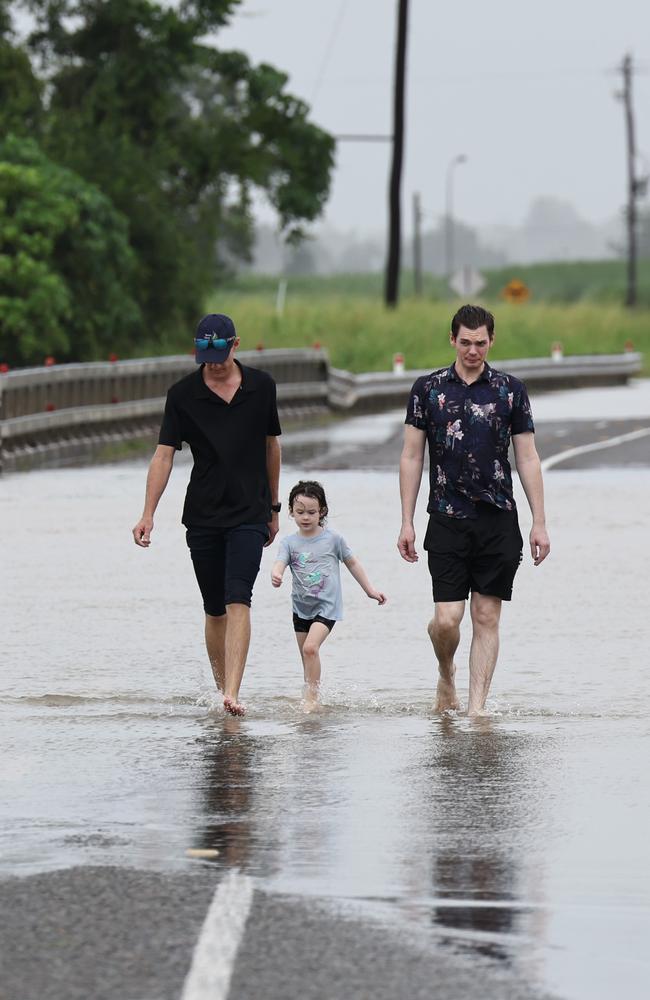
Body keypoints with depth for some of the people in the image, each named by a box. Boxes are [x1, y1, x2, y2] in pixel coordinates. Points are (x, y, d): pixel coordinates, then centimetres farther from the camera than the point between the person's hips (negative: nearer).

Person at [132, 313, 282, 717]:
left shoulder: (261, 387, 2)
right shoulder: (183, 395, -1)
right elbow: (164, 455, -4)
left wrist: (273, 507, 18)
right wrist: (148, 513, -13)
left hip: (249, 513, -1)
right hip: (203, 516, 1)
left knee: (238, 601, -16)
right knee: (215, 610, 7)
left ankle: (232, 694, -25)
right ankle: (221, 689, 22)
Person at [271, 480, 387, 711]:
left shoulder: (332, 539, -2)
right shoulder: (289, 542, 0)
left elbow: (352, 563, 11)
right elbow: (279, 563, -17)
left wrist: (370, 590, 15)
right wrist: (276, 575, -42)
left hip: (326, 607, -4)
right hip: (301, 607, 4)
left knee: (310, 647, -22)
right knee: (307, 657, 11)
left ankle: (311, 698, -20)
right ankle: (310, 697, 22)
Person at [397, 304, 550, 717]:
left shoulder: (510, 390, 6)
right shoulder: (428, 389, 5)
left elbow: (528, 458, 7)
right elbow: (412, 457, 7)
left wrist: (539, 523, 2)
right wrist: (407, 523, 2)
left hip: (498, 520, 1)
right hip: (447, 520, -1)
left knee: (487, 617, 1)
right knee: (447, 619, -7)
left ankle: (477, 706, 5)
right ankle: (446, 676, 23)